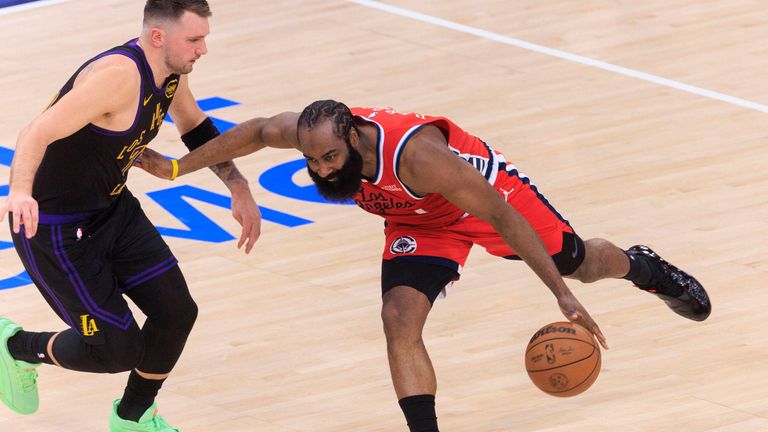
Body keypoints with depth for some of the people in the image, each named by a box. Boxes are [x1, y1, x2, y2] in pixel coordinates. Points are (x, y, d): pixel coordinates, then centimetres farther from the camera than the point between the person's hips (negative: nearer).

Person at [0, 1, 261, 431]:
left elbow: (197, 128, 20)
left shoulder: (172, 71, -3)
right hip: (56, 229, -9)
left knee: (177, 312, 3)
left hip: (114, 207, 9)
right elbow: (38, 134, -39)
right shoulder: (120, 74, -31)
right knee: (120, 350, -7)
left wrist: (239, 187, 10)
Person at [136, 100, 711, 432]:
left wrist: (563, 296, -40)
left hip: (490, 190, -4)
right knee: (400, 322, -18)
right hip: (421, 223, 4)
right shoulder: (312, 132, -30)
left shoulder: (415, 154, -46)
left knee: (575, 261, 21)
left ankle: (642, 268, 57)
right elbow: (257, 132, -6)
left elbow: (501, 217, -40)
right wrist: (177, 168, -5)